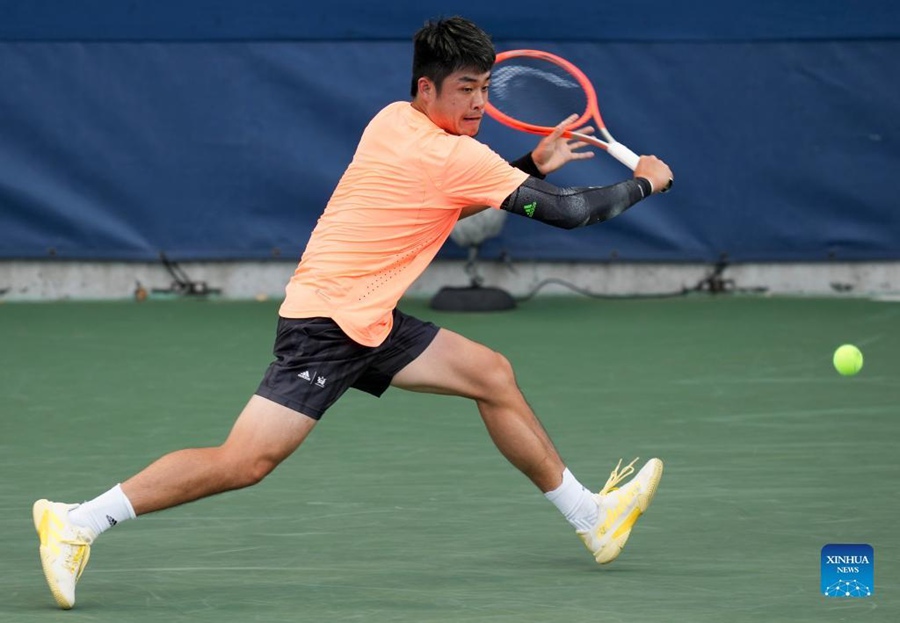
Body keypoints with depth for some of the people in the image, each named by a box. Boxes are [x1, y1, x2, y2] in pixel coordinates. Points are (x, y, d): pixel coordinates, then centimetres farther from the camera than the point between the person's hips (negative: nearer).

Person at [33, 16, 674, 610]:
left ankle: (591, 516, 21)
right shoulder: (454, 156, -17)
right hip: (327, 322, -10)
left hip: (367, 322, 10)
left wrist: (533, 164, 17)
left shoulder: (393, 121, 8)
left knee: (493, 376, 11)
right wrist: (643, 183, 3)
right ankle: (77, 523, -11)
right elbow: (569, 210, -13)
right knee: (245, 461, -16)